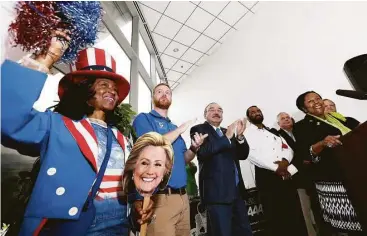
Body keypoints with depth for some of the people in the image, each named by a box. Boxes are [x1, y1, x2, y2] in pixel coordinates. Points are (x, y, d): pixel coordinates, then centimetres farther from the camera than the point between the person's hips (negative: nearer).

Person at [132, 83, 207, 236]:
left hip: (182, 196, 7)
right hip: (160, 197, -6)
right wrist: (180, 129, -9)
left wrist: (194, 148, -5)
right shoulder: (143, 119, -2)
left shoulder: (174, 127, 16)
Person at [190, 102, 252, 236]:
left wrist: (240, 135, -8)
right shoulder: (198, 129, -4)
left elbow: (243, 155, 9)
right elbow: (202, 151, -22)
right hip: (217, 191, -7)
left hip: (236, 190, 7)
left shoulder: (227, 132, 15)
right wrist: (227, 137, -21)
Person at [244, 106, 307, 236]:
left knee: (295, 212, 9)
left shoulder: (273, 131, 20)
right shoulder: (247, 133, 0)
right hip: (266, 175, -5)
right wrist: (275, 167, -15)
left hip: (285, 174, 5)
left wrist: (285, 160, -11)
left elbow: (288, 148, 11)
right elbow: (252, 155, -13)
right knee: (275, 216, 3)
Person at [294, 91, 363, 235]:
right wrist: (322, 144, -26)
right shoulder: (302, 126, -2)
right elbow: (304, 155, -11)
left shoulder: (337, 118, 18)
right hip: (332, 181, -5)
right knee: (349, 223, -6)